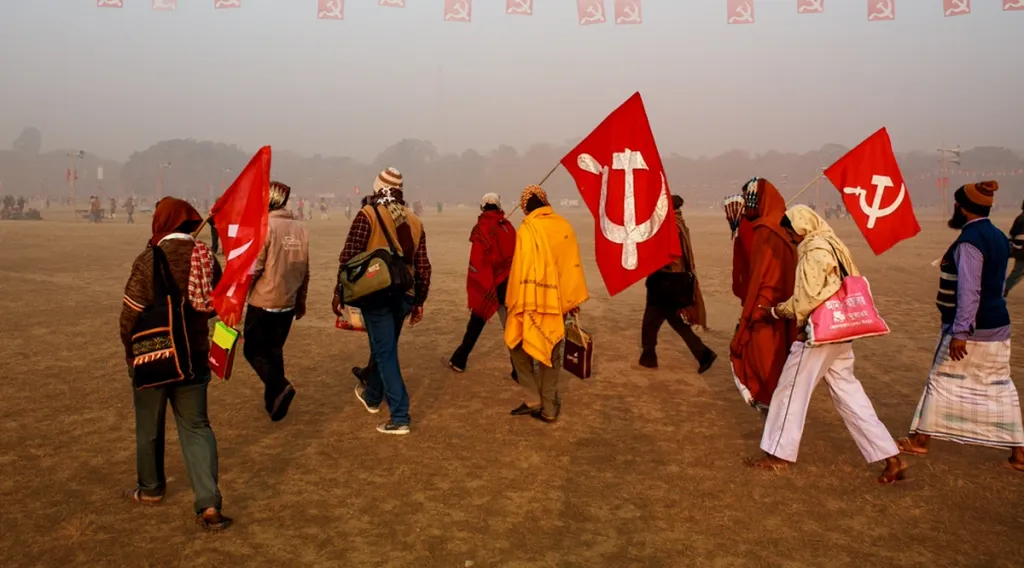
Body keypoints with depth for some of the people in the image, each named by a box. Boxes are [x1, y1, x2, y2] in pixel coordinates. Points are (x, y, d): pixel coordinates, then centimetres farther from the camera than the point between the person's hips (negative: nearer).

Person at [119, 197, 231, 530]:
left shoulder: (149, 260, -18)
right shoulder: (207, 258, -3)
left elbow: (131, 314, -15)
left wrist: (130, 350, 0)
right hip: (194, 357, 4)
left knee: (149, 426, 17)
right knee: (196, 427, 8)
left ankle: (151, 489, 36)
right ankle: (209, 504, -2)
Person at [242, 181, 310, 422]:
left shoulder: (264, 225, -14)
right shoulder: (300, 228, 5)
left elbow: (253, 267, -17)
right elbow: (304, 270, 10)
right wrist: (301, 300, 21)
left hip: (263, 301, -6)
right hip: (287, 302, 6)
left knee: (253, 349, 7)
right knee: (275, 351, 18)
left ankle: (280, 387, -13)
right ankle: (273, 401, 21)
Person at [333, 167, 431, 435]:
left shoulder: (368, 214, -7)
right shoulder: (414, 220, 8)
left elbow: (349, 257, -10)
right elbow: (423, 265, 9)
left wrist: (339, 293, -2)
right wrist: (419, 301, 17)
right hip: (404, 295, 5)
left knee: (385, 354, -1)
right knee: (384, 347, 23)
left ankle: (400, 417, -4)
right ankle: (372, 396, 44)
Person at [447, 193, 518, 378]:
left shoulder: (481, 229, -10)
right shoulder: (509, 227, 4)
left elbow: (477, 262, -14)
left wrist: (474, 290, -10)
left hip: (486, 286, -3)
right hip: (508, 285, 3)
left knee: (475, 325, 13)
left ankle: (458, 361, 28)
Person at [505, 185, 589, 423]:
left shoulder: (528, 229, -12)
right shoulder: (564, 226, 3)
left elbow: (522, 268, -15)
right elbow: (572, 266, 6)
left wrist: (515, 303, -9)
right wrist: (573, 300, 12)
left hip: (532, 302, -5)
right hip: (557, 301, 5)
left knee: (519, 347, 14)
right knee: (551, 355, 13)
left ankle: (533, 400, 10)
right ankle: (549, 408, 17)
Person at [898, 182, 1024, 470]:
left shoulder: (969, 241, -20)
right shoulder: (998, 237, 9)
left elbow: (969, 291, -26)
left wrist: (960, 331, -26)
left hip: (971, 328, -8)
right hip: (997, 326, 8)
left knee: (942, 381, 6)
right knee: (1000, 385, 12)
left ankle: (920, 440, 18)